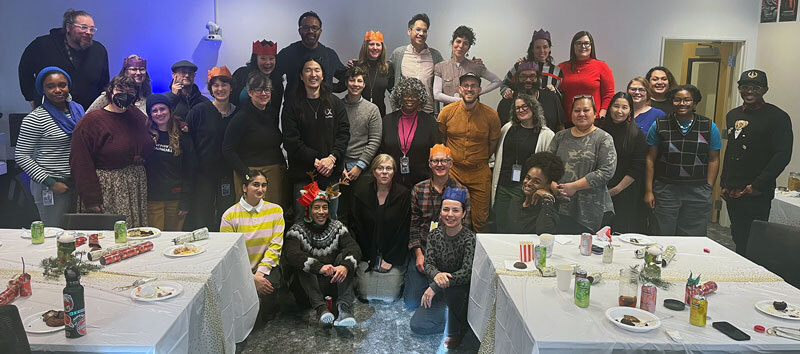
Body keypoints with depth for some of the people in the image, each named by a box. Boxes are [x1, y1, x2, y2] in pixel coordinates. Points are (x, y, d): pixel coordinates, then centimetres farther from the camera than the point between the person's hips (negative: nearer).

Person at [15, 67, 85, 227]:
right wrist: (50, 183, -15)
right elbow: (21, 156, -11)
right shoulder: (36, 118, -12)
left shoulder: (77, 109, 7)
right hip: (51, 187, -6)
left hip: (78, 183, 6)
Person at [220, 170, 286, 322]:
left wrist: (260, 272, -14)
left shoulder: (275, 210, 2)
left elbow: (275, 245, -2)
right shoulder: (229, 216, -4)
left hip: (268, 267, 1)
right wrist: (251, 278, -17)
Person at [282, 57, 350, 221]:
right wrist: (315, 160, -14)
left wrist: (332, 158, -14)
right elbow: (291, 140, -5)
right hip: (303, 173, -2)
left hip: (331, 172, 2)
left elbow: (344, 134, 2)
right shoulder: (292, 105, 2)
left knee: (330, 219, 10)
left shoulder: (336, 104, 9)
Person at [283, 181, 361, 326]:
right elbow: (291, 255, -24)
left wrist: (345, 266, -36)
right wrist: (319, 267, -39)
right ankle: (321, 308, -37)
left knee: (346, 255, -19)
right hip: (309, 286, -2)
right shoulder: (297, 230, -4)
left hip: (335, 281, 2)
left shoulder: (337, 227, 3)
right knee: (301, 262, -25)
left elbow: (354, 248, -13)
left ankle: (344, 307, -32)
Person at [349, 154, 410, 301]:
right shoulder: (361, 192, -2)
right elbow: (356, 226, -1)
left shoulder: (403, 194, -7)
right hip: (368, 254, 1)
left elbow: (403, 230, -6)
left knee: (389, 296, -1)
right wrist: (368, 257, -5)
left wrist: (391, 260, -8)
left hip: (394, 254, -1)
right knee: (366, 295, 0)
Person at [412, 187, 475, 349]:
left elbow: (467, 272, -28)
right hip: (440, 292, 5)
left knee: (450, 288, -38)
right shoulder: (435, 234, -3)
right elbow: (428, 264, -8)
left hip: (463, 289, -5)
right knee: (416, 324, -7)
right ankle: (449, 314, 22)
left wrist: (435, 287, -31)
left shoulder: (469, 238, -19)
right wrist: (436, 274, -33)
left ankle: (457, 331, -11)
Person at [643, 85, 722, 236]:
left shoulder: (709, 127, 5)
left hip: (698, 192, 1)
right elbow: (650, 159, 2)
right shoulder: (659, 126, 2)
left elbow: (713, 160, 7)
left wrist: (709, 189, 0)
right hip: (665, 189, 0)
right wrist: (648, 190, -2)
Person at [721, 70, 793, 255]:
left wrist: (758, 186, -16)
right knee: (737, 238, 14)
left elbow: (783, 155, -13)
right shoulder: (733, 115, 15)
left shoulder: (777, 117, -6)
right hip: (732, 192, 7)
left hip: (757, 194, -7)